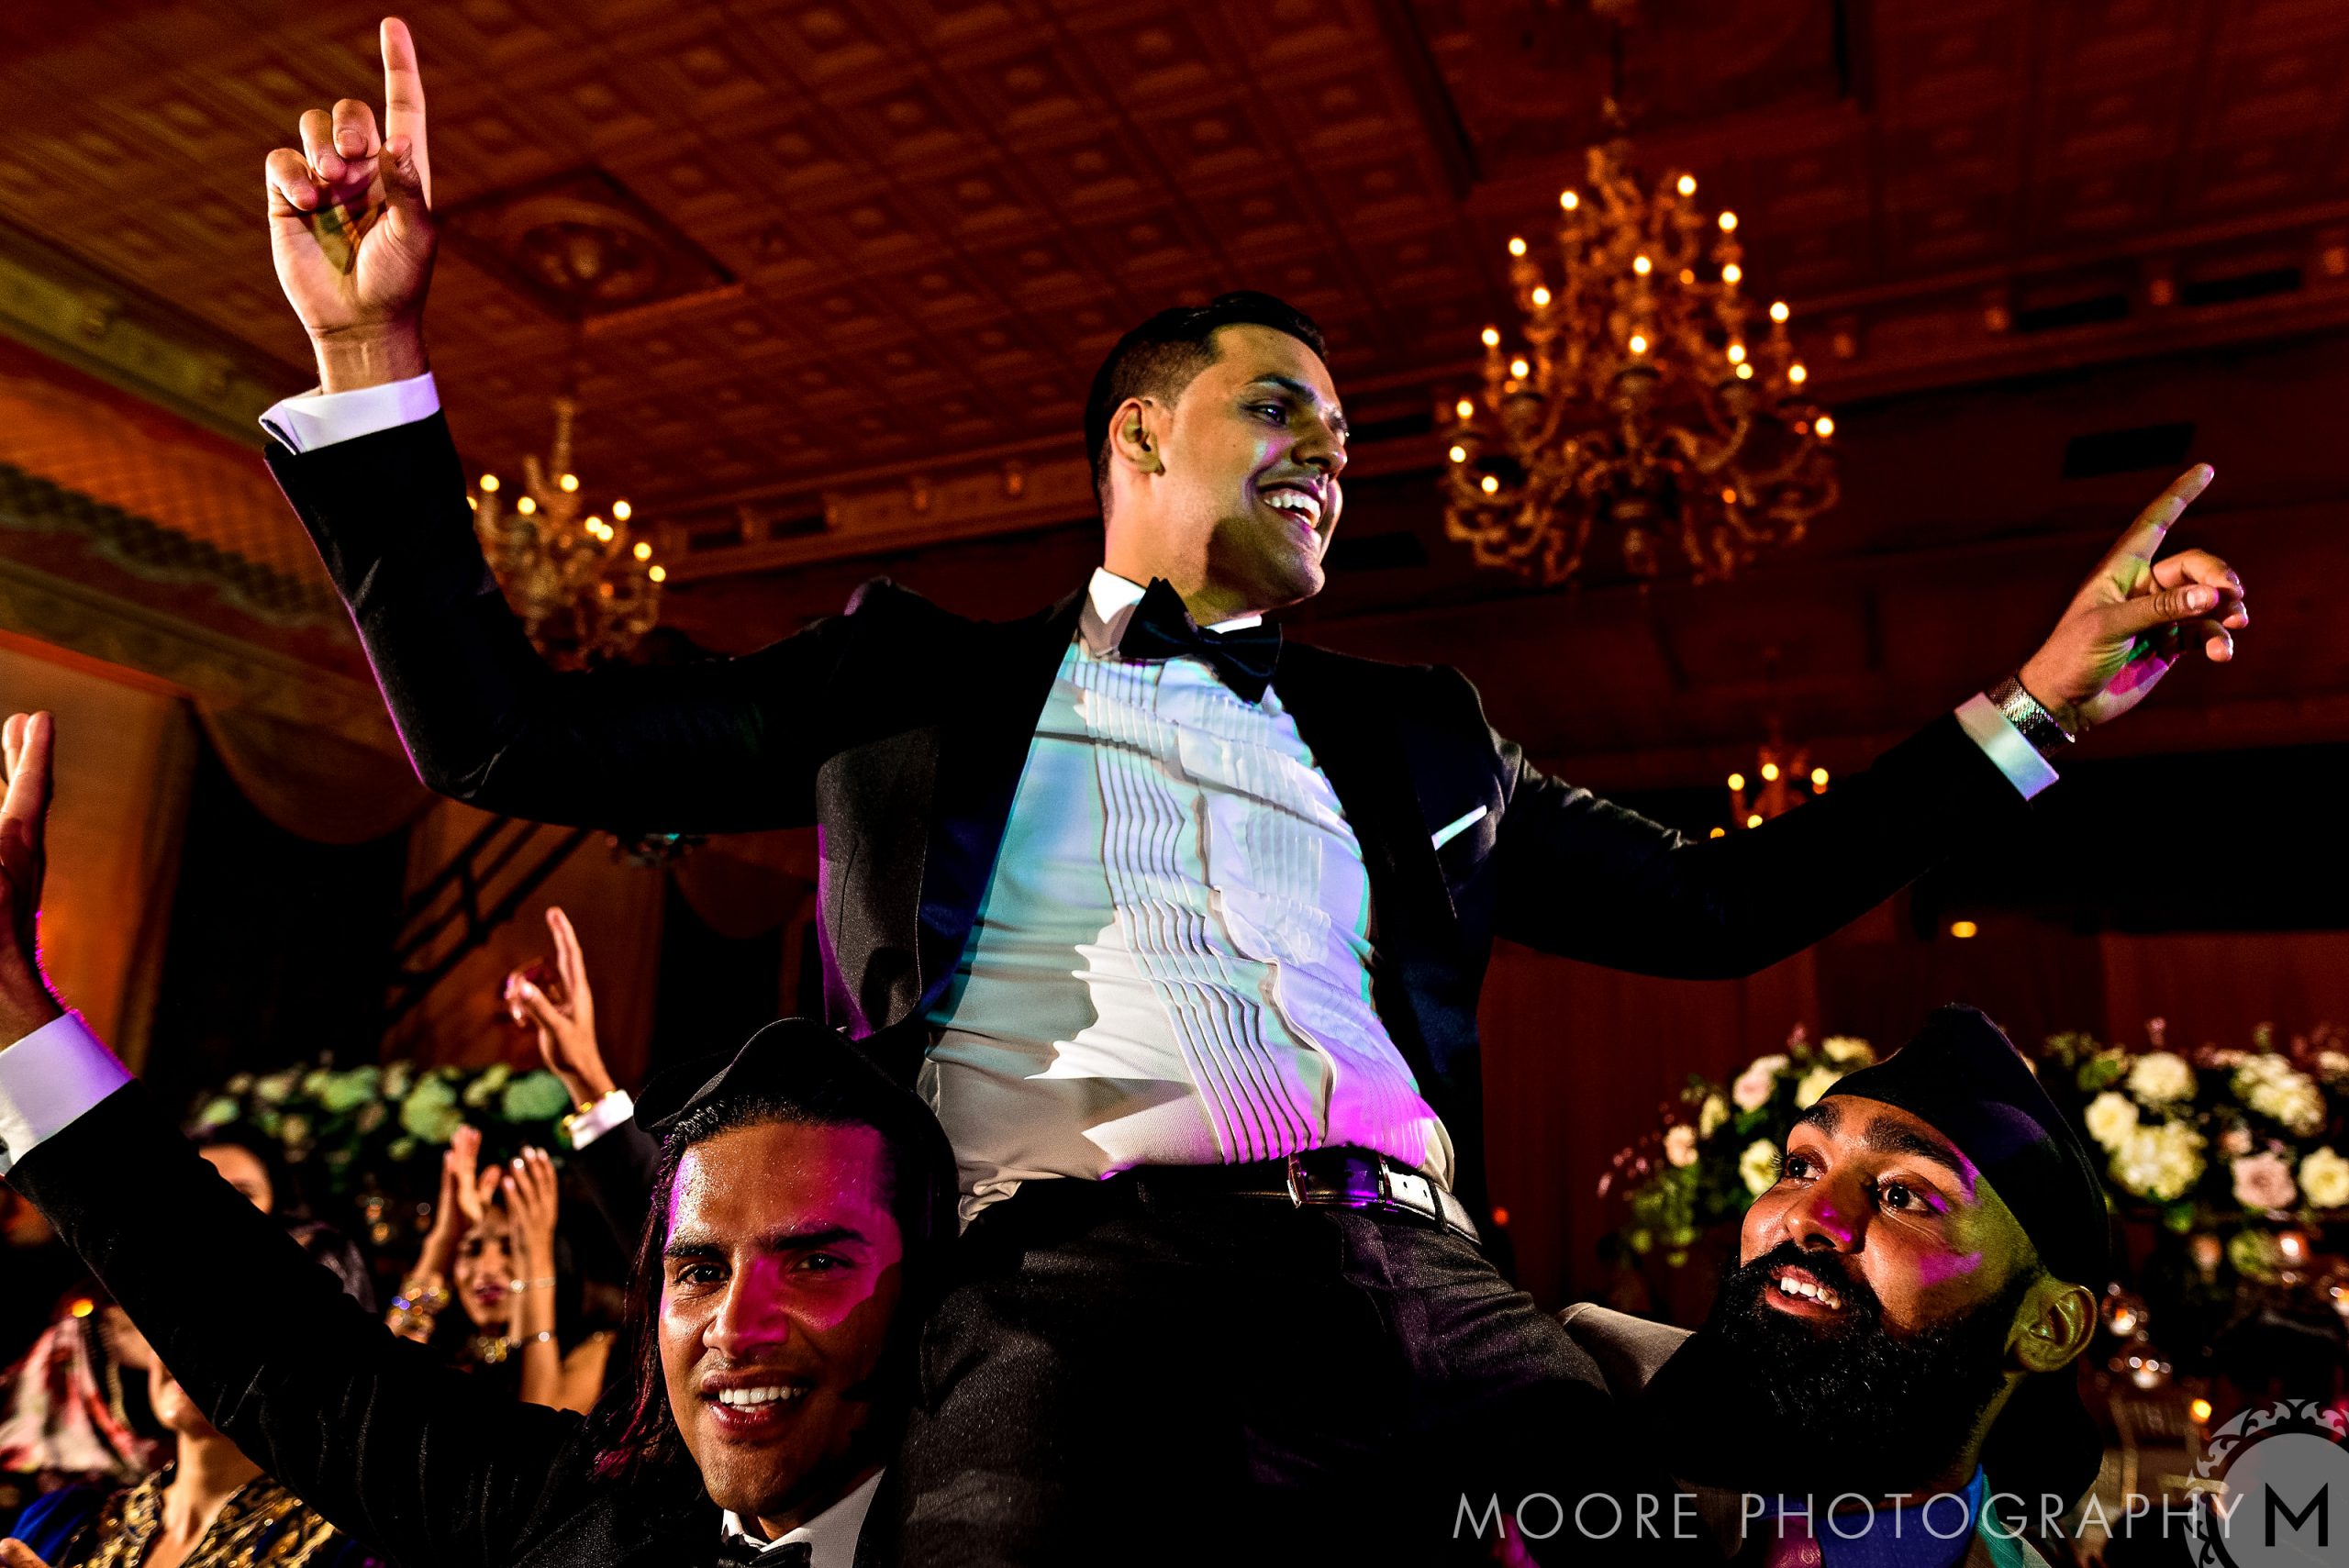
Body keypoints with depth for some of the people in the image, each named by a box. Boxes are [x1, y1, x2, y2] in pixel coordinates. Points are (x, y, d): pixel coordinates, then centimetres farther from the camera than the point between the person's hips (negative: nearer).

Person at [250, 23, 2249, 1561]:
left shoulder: (1411, 732, 24)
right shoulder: (920, 679, 16)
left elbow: (1716, 904, 26)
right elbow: (506, 735, 14)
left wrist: (2034, 700, 23)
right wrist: (374, 352, 7)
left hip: (1408, 1278, 4)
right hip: (1068, 1285, -3)